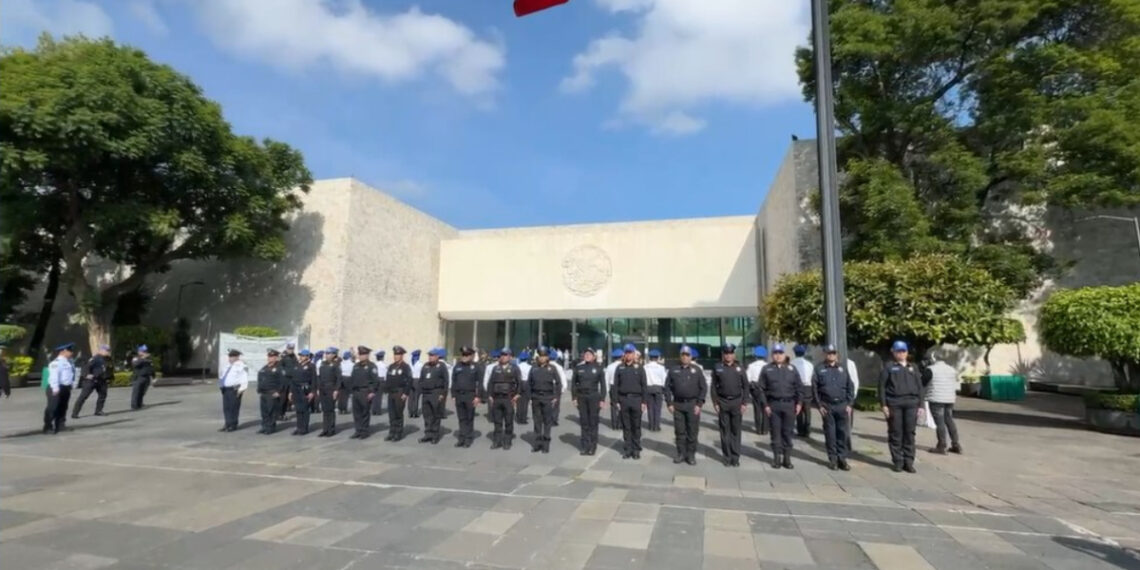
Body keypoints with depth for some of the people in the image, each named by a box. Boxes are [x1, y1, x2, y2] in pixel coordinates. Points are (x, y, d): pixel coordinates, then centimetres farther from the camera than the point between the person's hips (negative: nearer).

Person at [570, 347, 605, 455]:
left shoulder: (598, 369, 1)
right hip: (581, 397, 2)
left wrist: (602, 399, -3)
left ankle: (593, 446, 12)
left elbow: (602, 385, 2)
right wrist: (574, 397, 2)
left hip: (594, 397, -2)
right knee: (584, 422, 6)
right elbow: (573, 383, 8)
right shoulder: (578, 368, 5)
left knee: (593, 422, 3)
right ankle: (585, 446, 14)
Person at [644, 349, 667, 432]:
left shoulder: (645, 367, 0)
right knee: (657, 408, 3)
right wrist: (665, 389, 10)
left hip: (648, 388, 1)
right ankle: (657, 426, 2)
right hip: (658, 387, -1)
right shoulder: (661, 367, -2)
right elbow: (664, 379, 0)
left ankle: (651, 426, 10)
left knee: (650, 408, 7)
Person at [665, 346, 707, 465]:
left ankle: (691, 454, 13)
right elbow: (667, 387, 6)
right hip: (678, 404, 1)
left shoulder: (697, 370, 2)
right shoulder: (673, 371, 6)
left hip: (692, 404, -1)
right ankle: (681, 453, 17)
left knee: (692, 431, 3)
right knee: (679, 431, 7)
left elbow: (703, 388, 0)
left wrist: (699, 404, -7)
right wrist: (670, 403, -1)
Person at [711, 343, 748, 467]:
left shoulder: (740, 367, 4)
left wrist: (744, 403, -1)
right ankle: (727, 457, 12)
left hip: (737, 402, 0)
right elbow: (714, 386, 4)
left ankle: (735, 457, 12)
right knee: (725, 431, 5)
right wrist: (715, 402, -2)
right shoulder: (717, 367, 3)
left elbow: (745, 386, 5)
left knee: (736, 431, 5)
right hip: (723, 402, 0)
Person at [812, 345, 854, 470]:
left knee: (842, 432, 3)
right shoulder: (819, 370, 3)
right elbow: (814, 389, 0)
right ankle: (832, 459, 11)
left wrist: (849, 404, 1)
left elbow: (850, 387, 10)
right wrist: (819, 405, -6)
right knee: (830, 433, 2)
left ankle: (842, 458, 11)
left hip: (842, 405, 2)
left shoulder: (843, 369, 12)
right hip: (827, 406, -2)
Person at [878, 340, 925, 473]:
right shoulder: (888, 368, 5)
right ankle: (897, 461, 8)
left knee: (910, 433, 3)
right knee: (896, 433, 0)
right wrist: (883, 404, -7)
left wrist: (920, 405, 8)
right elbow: (882, 386, 0)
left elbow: (919, 387, 16)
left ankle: (909, 461, 10)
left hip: (911, 404, 3)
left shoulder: (913, 368, 17)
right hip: (894, 404, -3)